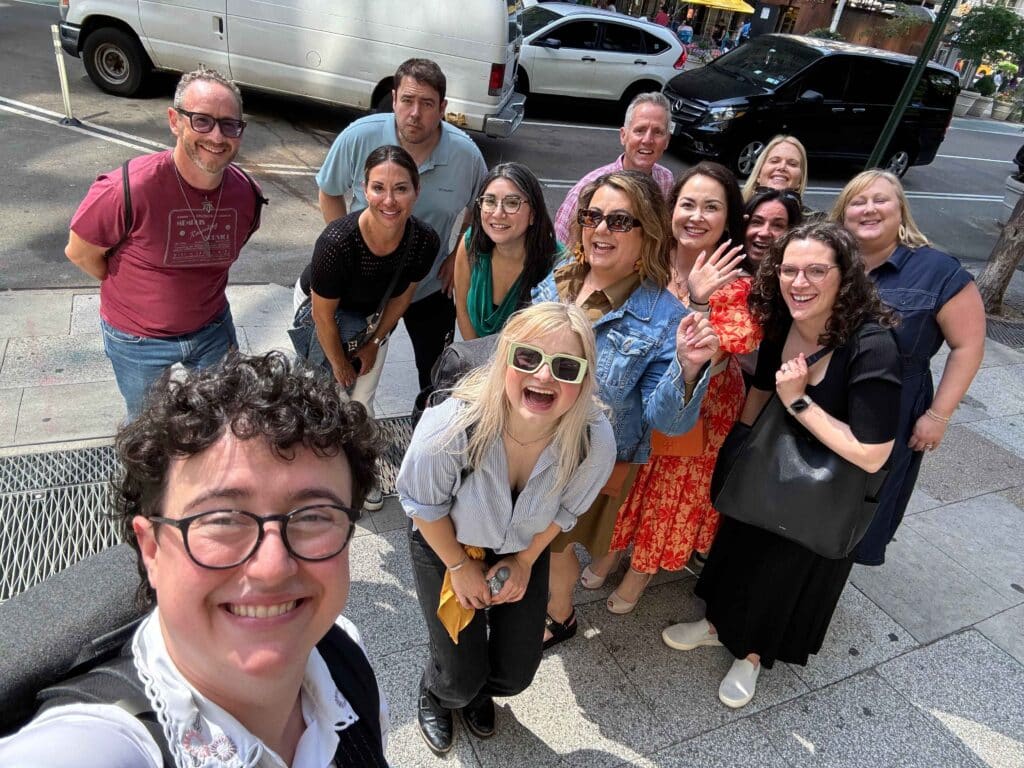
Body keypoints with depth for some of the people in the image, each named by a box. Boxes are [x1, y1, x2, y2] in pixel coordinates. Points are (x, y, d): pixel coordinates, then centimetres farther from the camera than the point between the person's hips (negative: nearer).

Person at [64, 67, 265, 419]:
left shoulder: (247, 195, -16)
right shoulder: (127, 190, -31)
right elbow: (80, 253, -13)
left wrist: (200, 293, 10)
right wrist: (133, 293, -1)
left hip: (212, 327, 3)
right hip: (137, 338, -3)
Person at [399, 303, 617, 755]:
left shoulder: (595, 439, -32)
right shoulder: (453, 425, -40)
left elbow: (566, 508, -8)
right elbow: (423, 504, -17)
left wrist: (525, 562, -1)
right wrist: (459, 567, -7)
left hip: (524, 550, 3)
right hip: (445, 544, -2)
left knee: (516, 674, 11)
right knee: (461, 676, 3)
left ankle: (478, 691, 51)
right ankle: (436, 695, 45)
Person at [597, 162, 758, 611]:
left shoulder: (738, 284, -21)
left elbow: (707, 359, -29)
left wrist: (696, 302, -43)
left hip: (698, 411, -2)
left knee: (672, 493, 18)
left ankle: (642, 569, 45)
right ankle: (613, 547, 51)